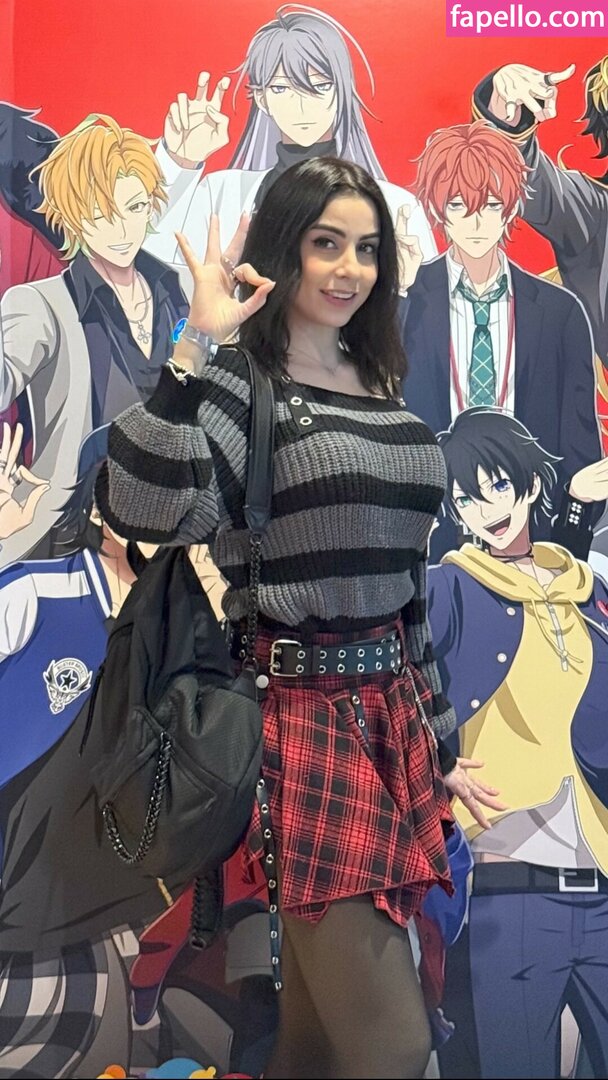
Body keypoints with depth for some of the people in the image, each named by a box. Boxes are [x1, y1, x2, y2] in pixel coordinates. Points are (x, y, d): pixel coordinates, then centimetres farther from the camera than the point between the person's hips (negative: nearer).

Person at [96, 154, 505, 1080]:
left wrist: (439, 737, 17)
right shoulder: (237, 382, -6)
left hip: (393, 706, 7)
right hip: (298, 711, -6)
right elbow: (147, 513, -26)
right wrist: (199, 343, -24)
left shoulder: (382, 388, 15)